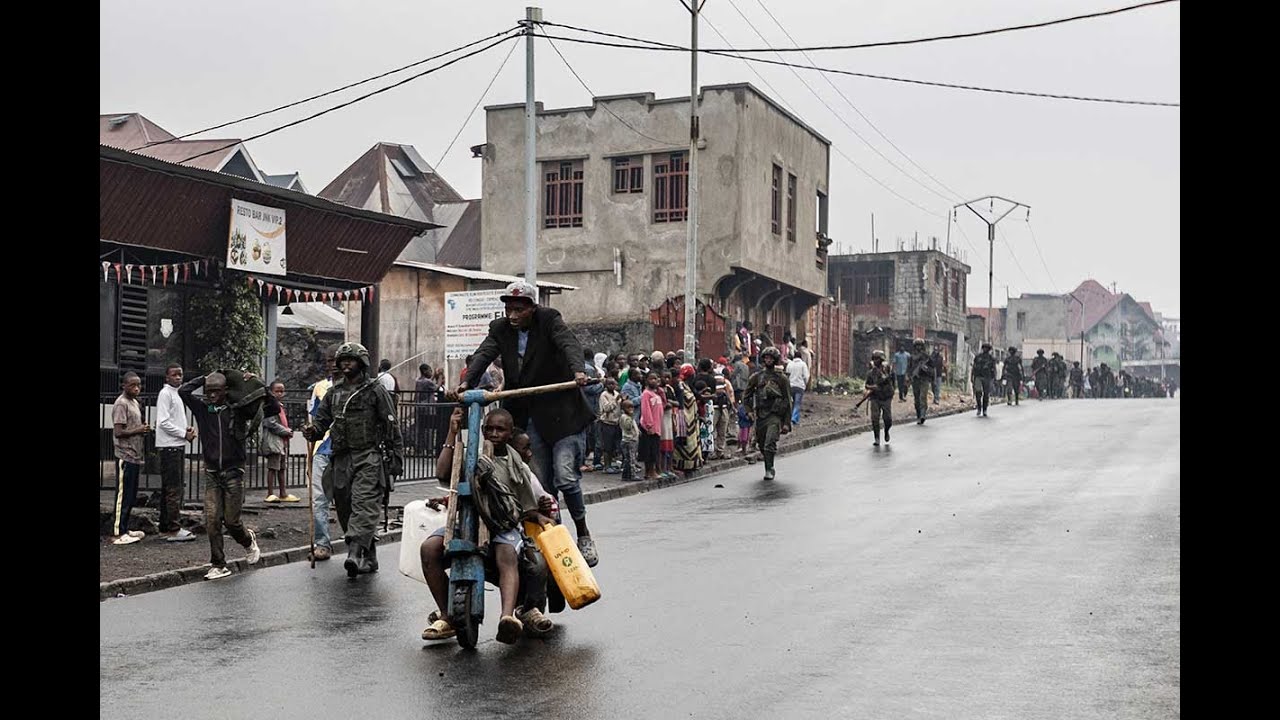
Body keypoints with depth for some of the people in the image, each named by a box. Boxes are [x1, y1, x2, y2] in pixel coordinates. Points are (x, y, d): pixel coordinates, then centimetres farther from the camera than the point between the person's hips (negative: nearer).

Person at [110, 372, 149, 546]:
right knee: (123, 496, -6)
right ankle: (117, 533, -2)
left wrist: (144, 430, 6)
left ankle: (124, 529, 22)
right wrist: (139, 430, -12)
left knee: (131, 496, 14)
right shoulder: (121, 404, -12)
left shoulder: (135, 403, 16)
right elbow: (118, 432, -18)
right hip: (125, 457, -9)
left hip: (135, 456, 9)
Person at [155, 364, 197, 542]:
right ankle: (173, 530, -9)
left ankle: (165, 527, 19)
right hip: (169, 446, -10)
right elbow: (163, 422, -18)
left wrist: (186, 429, 5)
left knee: (170, 488, 13)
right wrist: (184, 434, -14)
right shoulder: (165, 394, -10)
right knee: (174, 489, -10)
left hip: (177, 446, 10)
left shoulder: (176, 394, 19)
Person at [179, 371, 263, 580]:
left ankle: (249, 541, 34)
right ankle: (218, 565, 4)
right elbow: (183, 391, -1)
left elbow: (259, 398, -13)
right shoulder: (202, 409, 4)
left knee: (231, 520, 2)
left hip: (234, 471, -2)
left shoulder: (237, 409, -4)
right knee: (212, 520, -4)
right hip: (212, 473, 3)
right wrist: (204, 379, 3)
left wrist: (252, 381, -5)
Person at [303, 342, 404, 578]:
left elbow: (392, 426, -1)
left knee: (364, 505, -19)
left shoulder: (376, 390, 1)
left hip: (369, 456, -6)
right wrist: (313, 431, -5)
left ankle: (355, 552, -31)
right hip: (342, 458, 6)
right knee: (345, 508, 7)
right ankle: (368, 558, 16)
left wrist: (397, 458, -6)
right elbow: (322, 419, 19)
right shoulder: (333, 392, 17)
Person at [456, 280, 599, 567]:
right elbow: (484, 354, -10)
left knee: (565, 477, -12)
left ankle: (583, 534, 7)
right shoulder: (500, 329, 6)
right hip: (528, 417, 4)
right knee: (541, 484, 6)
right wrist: (467, 382, -30)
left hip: (562, 412, -4)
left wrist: (577, 371, -44)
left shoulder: (549, 321, -6)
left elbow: (569, 344, -23)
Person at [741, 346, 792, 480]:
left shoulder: (782, 379, 2)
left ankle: (769, 470, -15)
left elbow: (788, 402, 1)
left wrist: (787, 423, -4)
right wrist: (749, 410, 0)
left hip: (775, 415, -4)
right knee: (762, 444, 9)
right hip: (760, 415, 4)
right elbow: (746, 396, 17)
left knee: (770, 443, -19)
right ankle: (769, 467, 25)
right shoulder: (756, 377, 9)